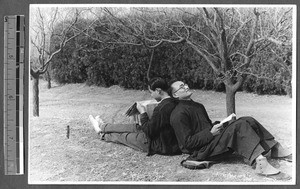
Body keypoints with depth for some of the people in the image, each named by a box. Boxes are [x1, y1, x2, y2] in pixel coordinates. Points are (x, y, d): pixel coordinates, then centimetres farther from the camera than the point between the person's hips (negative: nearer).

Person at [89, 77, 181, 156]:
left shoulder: (161, 108, -30)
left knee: (123, 136, 12)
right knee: (135, 127, 21)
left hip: (160, 146, -8)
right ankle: (102, 126, 43)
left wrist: (143, 113, -11)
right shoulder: (174, 103, -3)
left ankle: (102, 134, 41)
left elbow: (149, 131, -21)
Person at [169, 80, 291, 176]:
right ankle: (260, 162, -43)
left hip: (212, 139, 10)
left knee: (248, 121, -2)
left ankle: (275, 148, -2)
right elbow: (188, 143, -17)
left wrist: (217, 125, 3)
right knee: (238, 126, -28)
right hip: (203, 150, -9)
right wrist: (211, 133, -17)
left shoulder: (198, 106, 19)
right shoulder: (179, 115, -12)